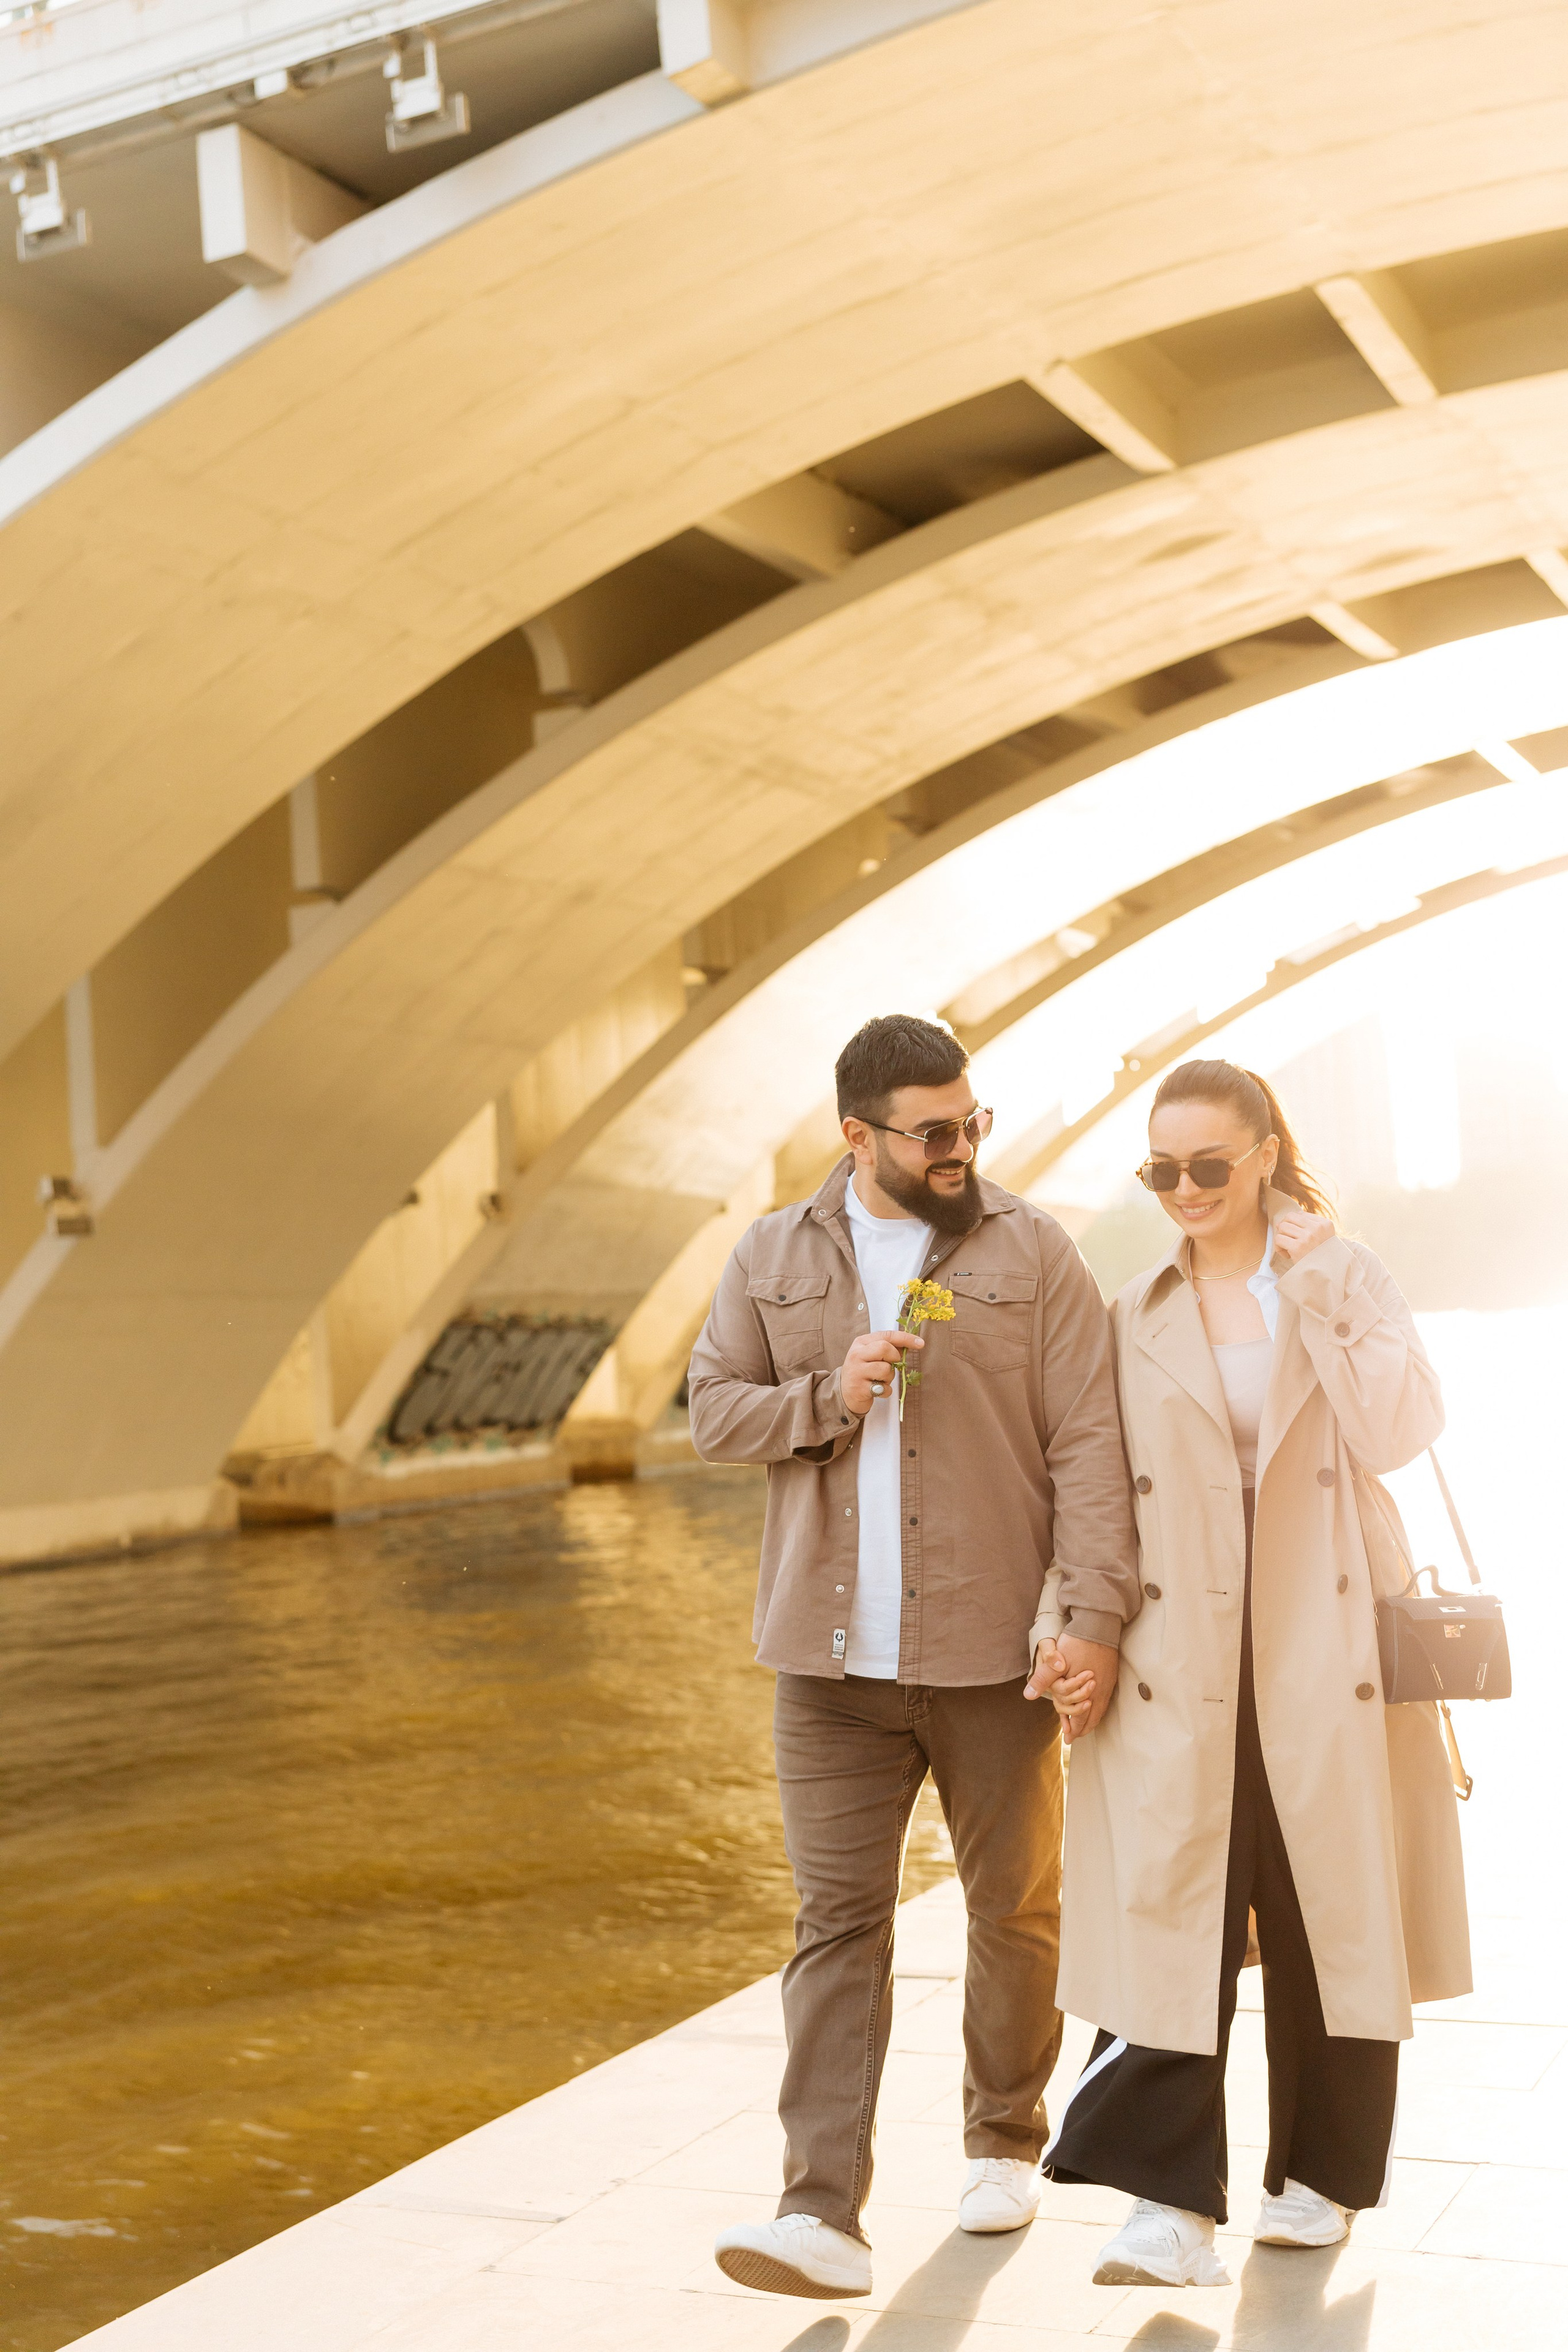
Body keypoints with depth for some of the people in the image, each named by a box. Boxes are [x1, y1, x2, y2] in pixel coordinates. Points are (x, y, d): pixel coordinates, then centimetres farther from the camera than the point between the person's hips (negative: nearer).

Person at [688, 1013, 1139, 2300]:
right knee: (838, 1923, -2)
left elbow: (1089, 1445, -5)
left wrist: (1095, 1614, -14)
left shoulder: (1032, 1251, -1)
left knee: (1017, 1908, 12)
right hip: (832, 1660, 1)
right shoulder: (774, 1257, 7)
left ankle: (1006, 2143, 35)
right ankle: (825, 2216, -2)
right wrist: (828, 1398, -11)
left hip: (993, 1656, -1)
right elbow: (713, 1410, 8)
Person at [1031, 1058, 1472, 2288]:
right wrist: (1071, 1632, -2)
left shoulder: (1347, 1281, 3)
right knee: (1168, 1920, -6)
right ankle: (1171, 2202, -2)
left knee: (1329, 1919, 9)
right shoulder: (1133, 1319, 8)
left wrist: (1311, 1288, -14)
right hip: (1177, 1670, 1)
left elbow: (1399, 1429, -13)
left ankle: (1321, 2176, 26)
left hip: (1323, 1664, -1)